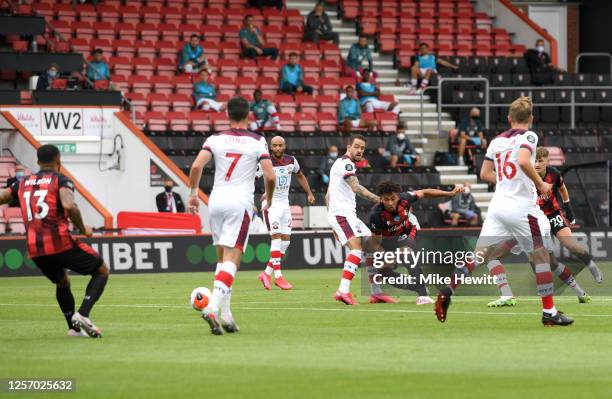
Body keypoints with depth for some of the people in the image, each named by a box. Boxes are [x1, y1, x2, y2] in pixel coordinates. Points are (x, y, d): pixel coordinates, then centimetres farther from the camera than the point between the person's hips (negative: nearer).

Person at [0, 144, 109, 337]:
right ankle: (82, 314, -9)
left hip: (34, 249, 6)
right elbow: (69, 206, -17)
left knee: (62, 282, 32)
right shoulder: (61, 180, 1)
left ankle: (74, 327, 27)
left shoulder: (23, 183, 17)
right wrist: (83, 229, -5)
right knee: (102, 271, 10)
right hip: (60, 242, -5)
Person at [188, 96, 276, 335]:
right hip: (241, 202, -3)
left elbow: (197, 166, -8)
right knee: (231, 259, -8)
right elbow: (270, 176, -4)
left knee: (222, 257, 16)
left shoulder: (215, 139, 5)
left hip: (216, 199, 3)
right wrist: (269, 199, 15)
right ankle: (213, 308, -27)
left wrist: (193, 194, 4)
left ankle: (225, 314, 13)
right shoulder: (257, 141, 0)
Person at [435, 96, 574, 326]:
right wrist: (540, 184, -12)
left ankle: (448, 290, -12)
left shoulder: (497, 140, 13)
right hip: (521, 206, -6)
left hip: (498, 203, 6)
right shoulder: (528, 136, -6)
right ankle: (549, 312, 8)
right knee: (542, 256, 5)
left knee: (479, 256, 4)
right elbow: (523, 161, -24)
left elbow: (485, 174, 17)